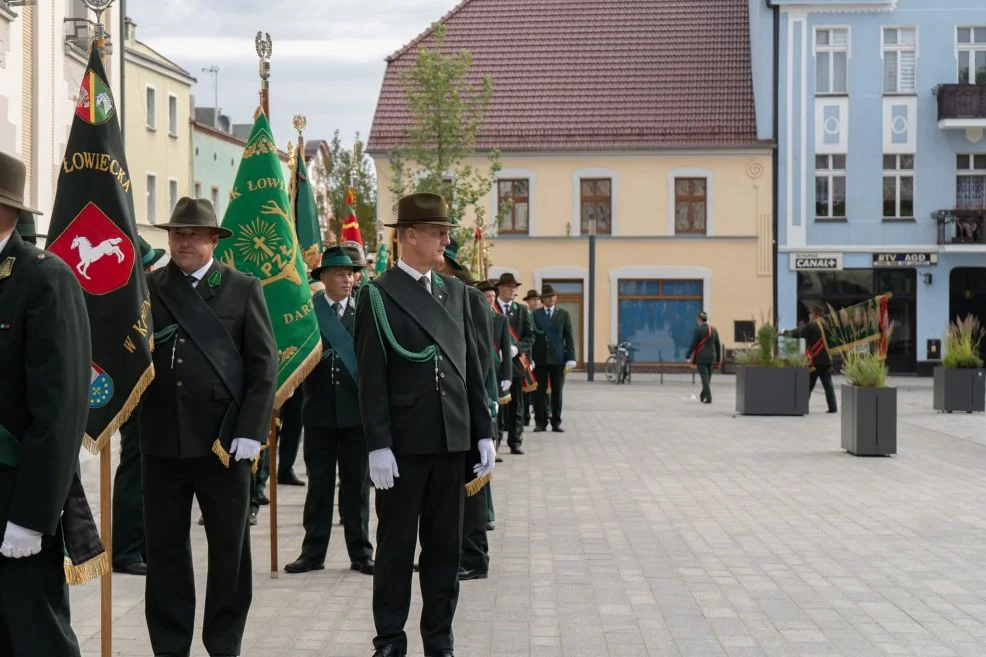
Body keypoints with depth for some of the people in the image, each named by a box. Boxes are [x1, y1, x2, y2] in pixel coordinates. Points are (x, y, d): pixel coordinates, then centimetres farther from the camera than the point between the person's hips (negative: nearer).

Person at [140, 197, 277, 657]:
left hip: (224, 440, -1)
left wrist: (251, 431, -9)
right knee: (165, 549, 8)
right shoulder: (147, 288, 6)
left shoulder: (243, 289, 2)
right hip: (162, 440, 2)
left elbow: (264, 364, -2)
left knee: (229, 549, 8)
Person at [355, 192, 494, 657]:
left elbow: (471, 367, 12)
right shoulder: (379, 295, -5)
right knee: (396, 545, 5)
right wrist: (378, 446, -14)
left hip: (452, 441, 5)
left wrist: (483, 432, 8)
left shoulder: (455, 291, 12)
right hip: (403, 443, -5)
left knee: (445, 547, 10)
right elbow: (371, 378, -9)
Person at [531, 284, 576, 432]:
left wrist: (571, 358, -4)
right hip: (540, 359, -1)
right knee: (540, 392, 1)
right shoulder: (535, 314, 5)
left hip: (558, 359, 1)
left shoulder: (564, 314, 8)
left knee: (557, 392, 4)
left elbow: (569, 337, 5)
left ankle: (556, 423, 10)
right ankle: (540, 422, 8)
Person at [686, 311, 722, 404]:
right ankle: (702, 396, 28)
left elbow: (693, 344, -12)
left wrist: (687, 356, -2)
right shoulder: (713, 329, 6)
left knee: (704, 378, -4)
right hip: (711, 357, 5)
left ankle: (708, 398, -11)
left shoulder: (698, 330, -11)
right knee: (708, 378, 15)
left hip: (701, 358, -5)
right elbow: (718, 345, 9)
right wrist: (718, 359, 16)